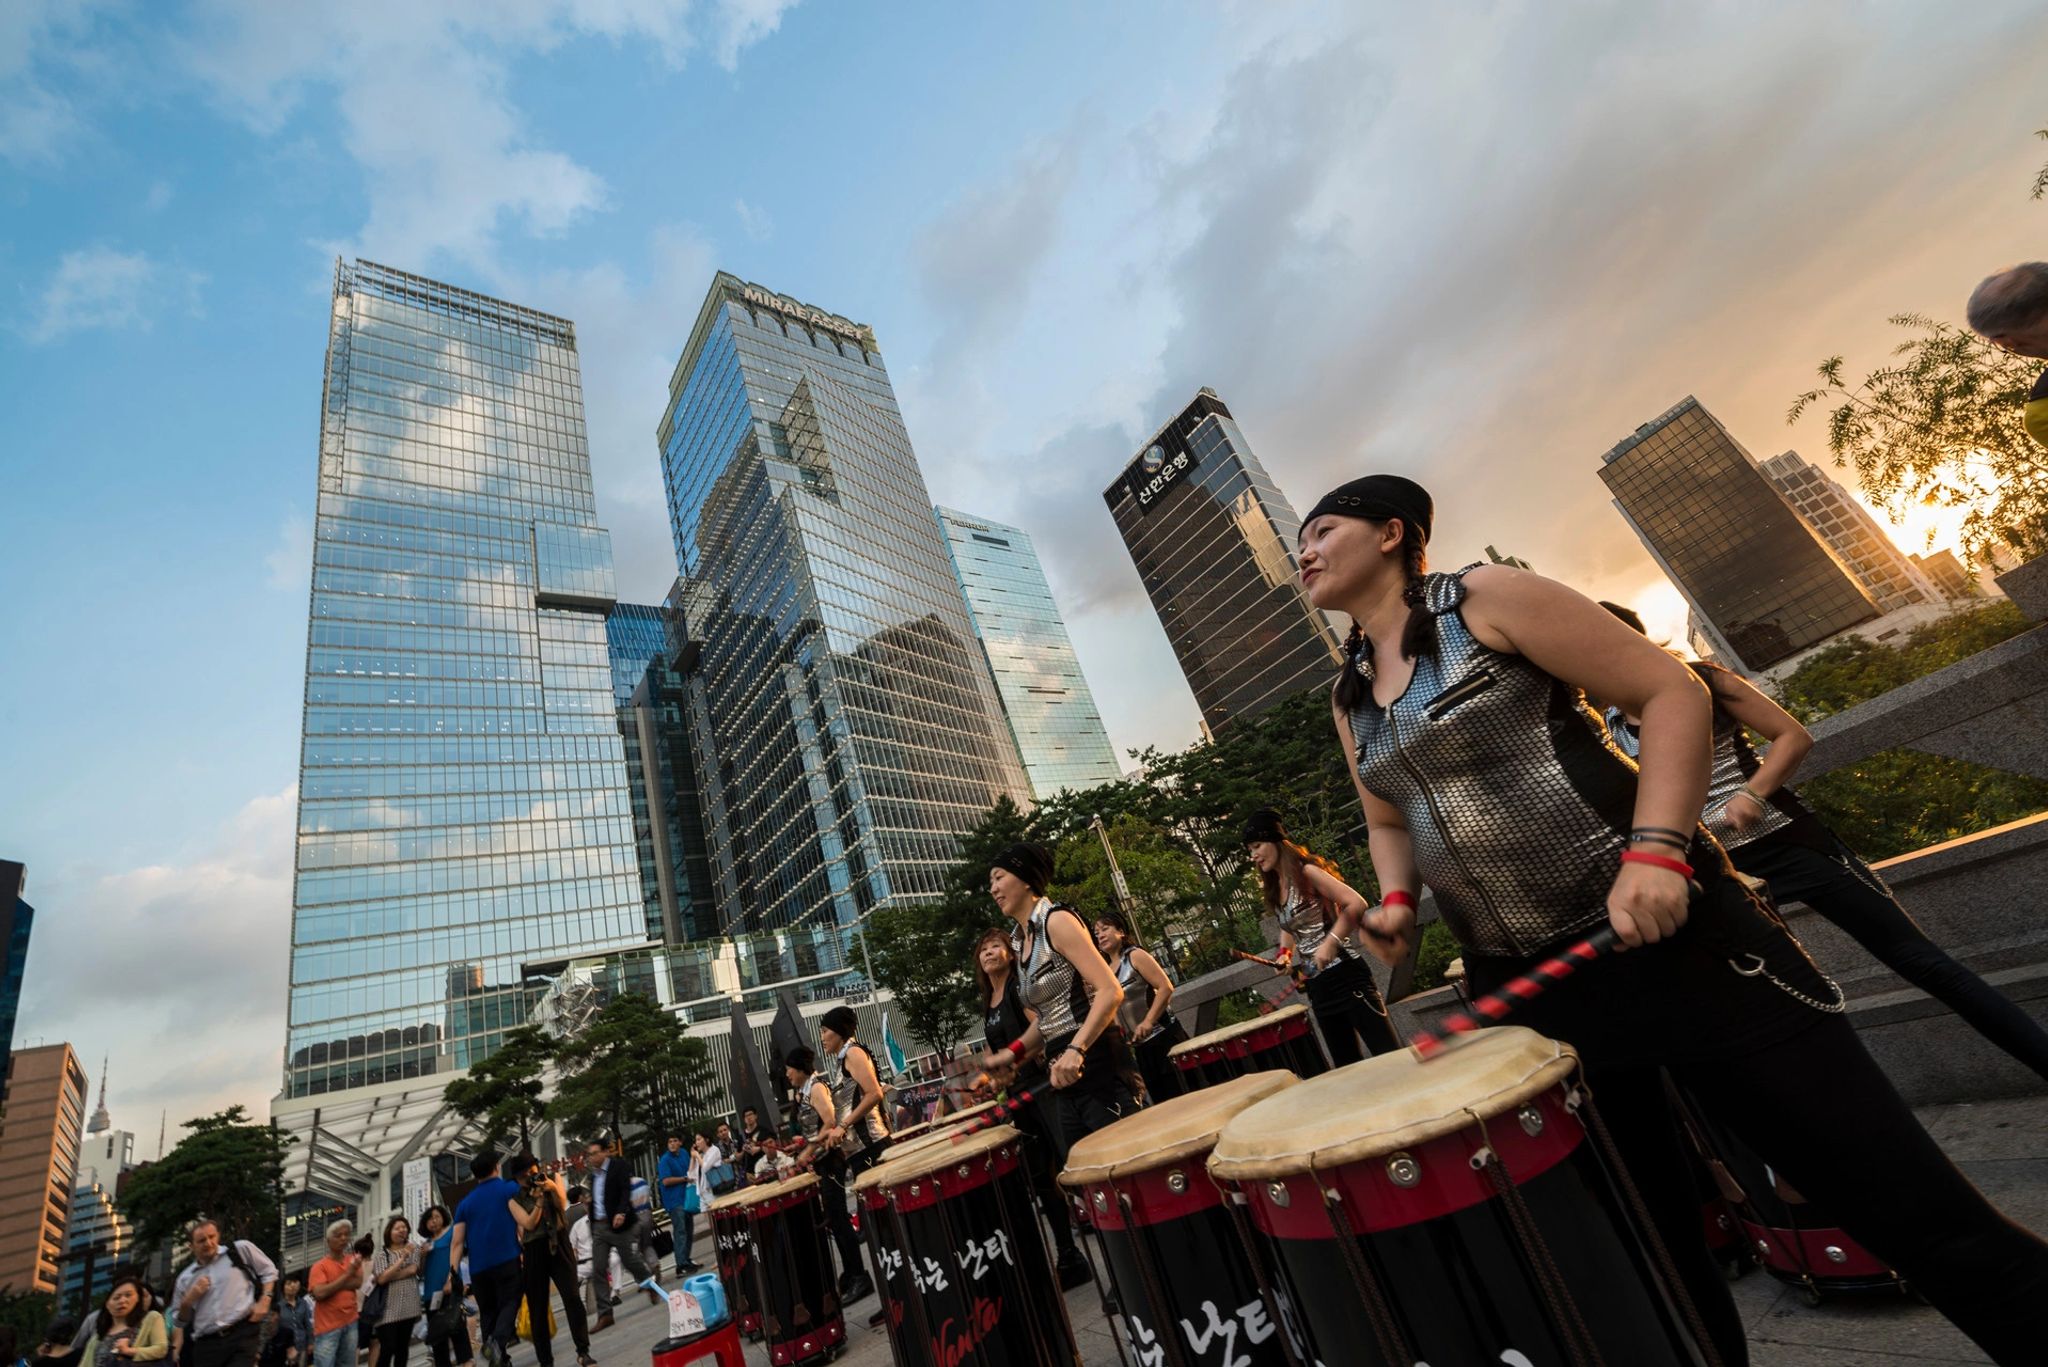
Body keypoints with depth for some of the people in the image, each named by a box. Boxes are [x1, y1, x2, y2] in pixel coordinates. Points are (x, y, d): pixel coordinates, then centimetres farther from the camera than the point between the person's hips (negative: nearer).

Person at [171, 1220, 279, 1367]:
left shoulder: (240, 1250, 3)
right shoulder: (185, 1278, 12)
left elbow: (268, 1271, 10)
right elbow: (179, 1320, 20)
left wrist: (264, 1301, -2)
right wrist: (188, 1300, 1)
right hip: (206, 1344, 4)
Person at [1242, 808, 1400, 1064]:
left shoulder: (1305, 872, -10)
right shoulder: (1274, 889, 12)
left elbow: (1356, 904, -17)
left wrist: (1331, 943, -21)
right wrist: (1286, 954, 7)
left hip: (1344, 975, -8)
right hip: (1317, 985, 8)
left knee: (1389, 1053, -7)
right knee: (1347, 1065, 12)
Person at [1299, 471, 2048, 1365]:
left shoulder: (1484, 597, -7)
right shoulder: (1348, 701, 10)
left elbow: (1671, 692, -9)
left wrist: (1655, 849, -21)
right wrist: (1396, 900, 1)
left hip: (1666, 931, -5)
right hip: (1526, 984, 6)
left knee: (1905, 1205, 3)